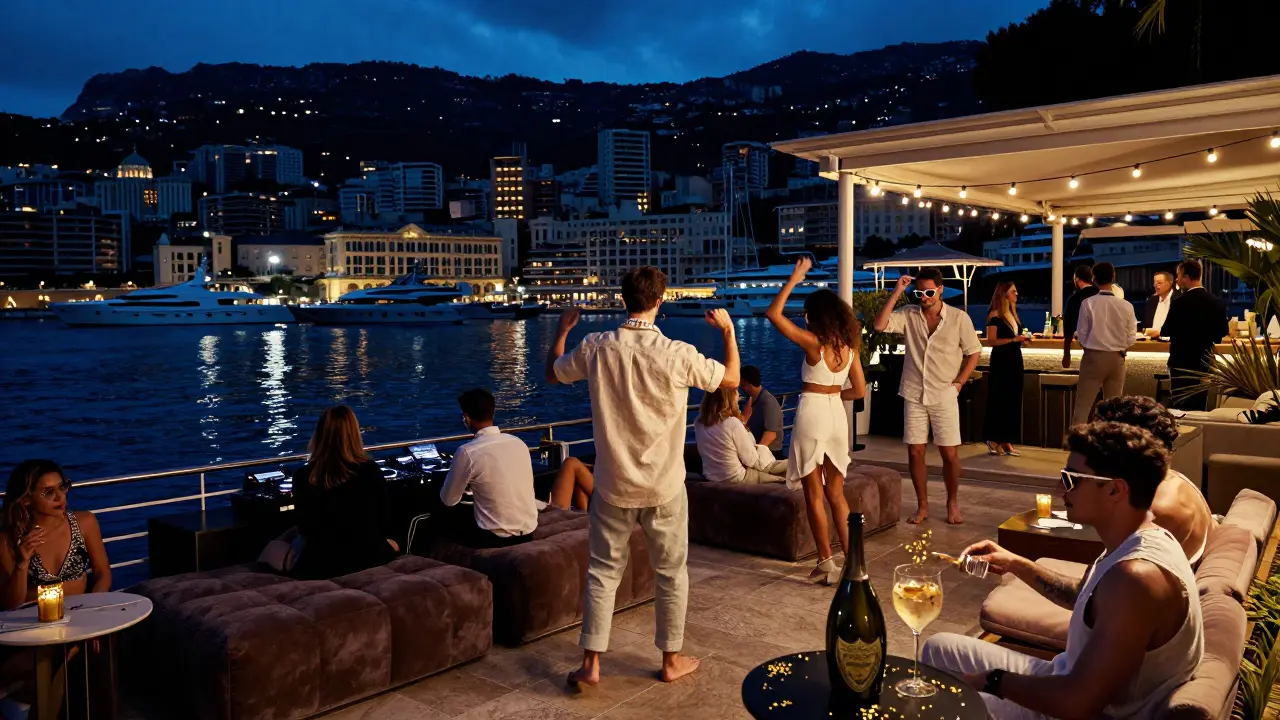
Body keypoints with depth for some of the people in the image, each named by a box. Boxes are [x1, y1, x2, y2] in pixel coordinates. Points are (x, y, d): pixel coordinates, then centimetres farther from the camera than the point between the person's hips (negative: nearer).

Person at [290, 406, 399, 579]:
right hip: (367, 558, 0)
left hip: (319, 564, 1)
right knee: (392, 546, 34)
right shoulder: (371, 471, -16)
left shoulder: (303, 476, -15)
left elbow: (304, 529, 1)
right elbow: (384, 524, -4)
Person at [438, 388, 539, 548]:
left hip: (495, 537, -6)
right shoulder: (519, 443, 2)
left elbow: (448, 500, -1)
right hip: (528, 531, 6)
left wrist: (466, 485, 20)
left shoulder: (468, 452, -15)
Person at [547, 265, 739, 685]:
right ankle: (671, 660, 27)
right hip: (663, 489, -1)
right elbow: (731, 379, 1)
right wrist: (728, 330, 14)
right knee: (671, 573, 15)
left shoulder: (596, 348, -10)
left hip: (613, 487, 2)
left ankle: (591, 663, 17)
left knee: (603, 571, 14)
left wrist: (562, 329, 24)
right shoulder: (677, 355, -16)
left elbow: (552, 373, 10)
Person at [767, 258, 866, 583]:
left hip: (811, 414, -6)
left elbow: (773, 313, -13)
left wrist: (793, 279, -8)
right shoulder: (849, 347, 3)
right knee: (836, 494, 16)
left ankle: (827, 562, 9)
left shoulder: (813, 342, -13)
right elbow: (859, 391, 7)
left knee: (814, 495, 5)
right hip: (838, 415, 6)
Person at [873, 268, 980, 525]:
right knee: (915, 452, 5)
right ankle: (922, 506, 18)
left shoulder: (959, 318, -4)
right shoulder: (908, 314, -1)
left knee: (950, 454, 1)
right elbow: (880, 325, -15)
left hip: (944, 396, -2)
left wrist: (959, 382, -5)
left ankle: (952, 504, 20)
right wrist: (896, 292, -16)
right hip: (914, 395, 2)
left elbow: (973, 352, 3)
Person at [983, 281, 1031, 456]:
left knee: (1013, 401, 8)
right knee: (999, 401, -3)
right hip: (1000, 360, -8)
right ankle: (993, 440, 6)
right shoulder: (995, 315, -10)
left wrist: (1023, 338, 8)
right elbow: (991, 341, -17)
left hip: (1015, 359, 8)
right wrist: (1013, 339, -22)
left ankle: (1007, 441, 13)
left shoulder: (1013, 313, 14)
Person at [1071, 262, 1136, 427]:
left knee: (1083, 405, 1)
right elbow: (1130, 338, 0)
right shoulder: (1126, 306, -4)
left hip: (1093, 357, -2)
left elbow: (1082, 335, -6)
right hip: (1117, 359, 2)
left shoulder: (1088, 303, -11)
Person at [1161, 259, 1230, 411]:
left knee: (1181, 407, -1)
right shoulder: (1217, 302, 2)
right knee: (1200, 407, 13)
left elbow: (1166, 331, -10)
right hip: (1204, 361, 6)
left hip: (1182, 361, -6)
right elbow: (1222, 331, 9)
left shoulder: (1180, 303, -17)